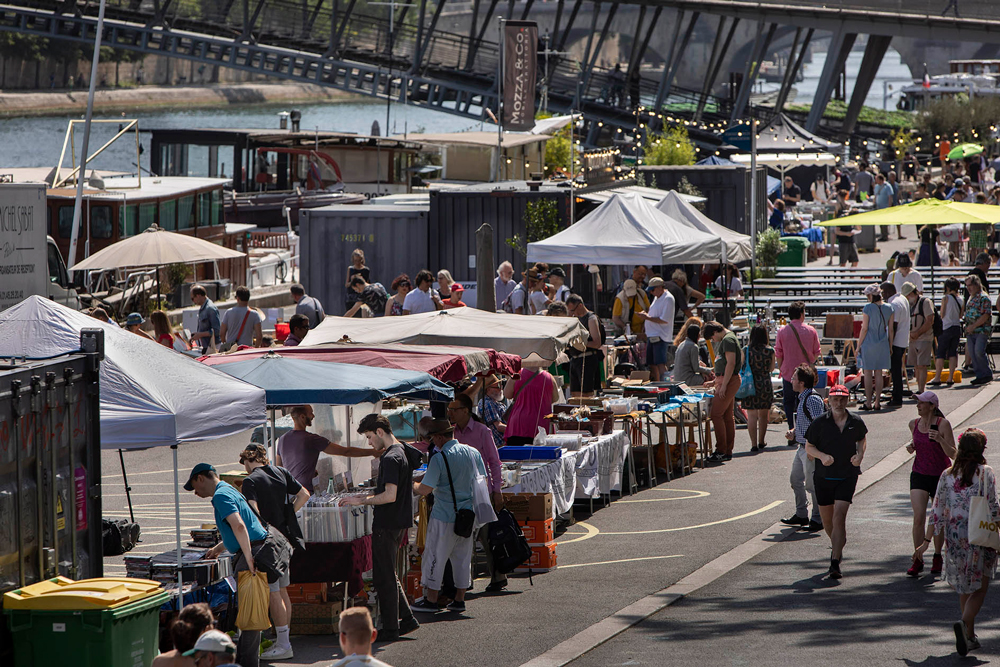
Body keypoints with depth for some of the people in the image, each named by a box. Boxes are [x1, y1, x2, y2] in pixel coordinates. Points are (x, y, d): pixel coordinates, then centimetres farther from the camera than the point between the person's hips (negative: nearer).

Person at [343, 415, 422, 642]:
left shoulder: (391, 459, -19)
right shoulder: (403, 452, 12)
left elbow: (390, 496, -25)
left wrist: (362, 501, -15)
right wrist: (369, 497, 15)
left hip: (386, 525, -10)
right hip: (399, 522, 10)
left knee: (384, 578, -2)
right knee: (389, 576, 19)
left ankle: (390, 629, 3)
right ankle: (407, 619, 20)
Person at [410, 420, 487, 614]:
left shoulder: (439, 459, -16)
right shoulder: (473, 453, 3)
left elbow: (424, 490, -17)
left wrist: (413, 485, 2)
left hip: (444, 516, -6)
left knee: (435, 556, 3)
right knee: (462, 556, 13)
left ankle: (431, 600, 6)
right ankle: (459, 600, 17)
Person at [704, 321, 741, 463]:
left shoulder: (728, 340, -14)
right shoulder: (725, 340, 19)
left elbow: (731, 363, -21)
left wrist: (723, 385, -22)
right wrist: (716, 381, 28)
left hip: (729, 380, -11)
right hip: (724, 380, 11)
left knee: (716, 414, -12)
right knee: (728, 416, 10)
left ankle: (721, 450, -13)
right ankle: (728, 451, 12)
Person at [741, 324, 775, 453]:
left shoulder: (746, 350, -7)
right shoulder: (770, 351, -5)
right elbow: (771, 368, 7)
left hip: (750, 384, -1)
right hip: (765, 384, 1)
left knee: (752, 416, 1)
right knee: (763, 414, 16)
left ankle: (754, 444, -6)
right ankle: (761, 441, 29)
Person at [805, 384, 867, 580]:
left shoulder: (856, 423, -1)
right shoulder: (820, 422, -5)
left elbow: (862, 439, 20)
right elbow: (809, 446, 2)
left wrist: (860, 454, 0)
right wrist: (822, 455, -18)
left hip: (847, 477, -2)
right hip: (824, 476, 2)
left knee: (839, 517, -15)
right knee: (827, 519, 13)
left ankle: (835, 562, -18)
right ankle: (837, 546, 44)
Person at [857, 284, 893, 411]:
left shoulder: (868, 308, -11)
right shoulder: (889, 308, 2)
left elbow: (864, 329, -10)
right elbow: (890, 329, 6)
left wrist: (859, 345, -1)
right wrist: (890, 346, 15)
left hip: (868, 343, -4)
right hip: (883, 344, 4)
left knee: (868, 373, 3)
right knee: (878, 374, 9)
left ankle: (868, 403, 3)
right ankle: (877, 402, 9)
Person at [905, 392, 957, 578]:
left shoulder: (943, 424, -13)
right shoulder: (914, 423, 1)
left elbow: (953, 454, -15)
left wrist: (940, 440, -31)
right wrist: (911, 446, 1)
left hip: (940, 476, -3)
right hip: (919, 475, 3)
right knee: (919, 517, -12)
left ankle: (937, 557, 29)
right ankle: (918, 561, -6)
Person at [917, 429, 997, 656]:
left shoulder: (947, 475, 3)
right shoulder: (986, 473, -7)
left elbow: (937, 510, 4)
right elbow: (992, 507, -10)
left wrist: (927, 541, 9)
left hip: (954, 536, 4)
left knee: (965, 589, 17)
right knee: (979, 588, 1)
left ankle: (970, 637, 22)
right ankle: (965, 624, -24)